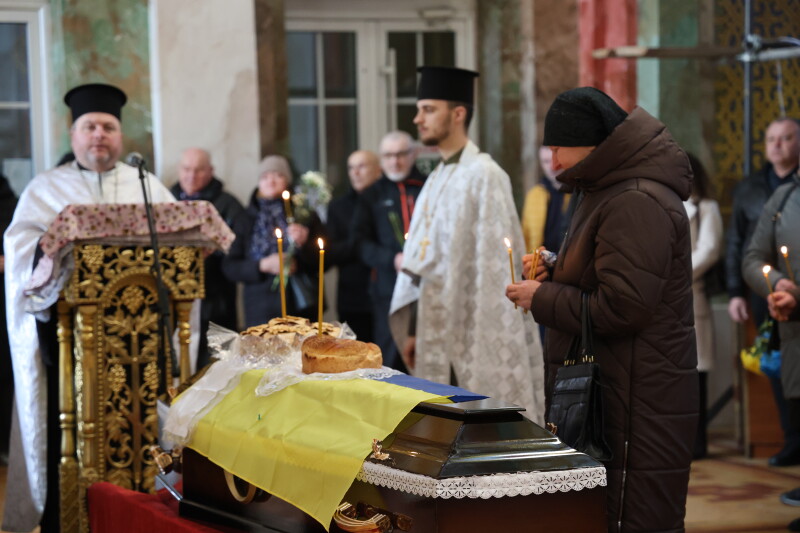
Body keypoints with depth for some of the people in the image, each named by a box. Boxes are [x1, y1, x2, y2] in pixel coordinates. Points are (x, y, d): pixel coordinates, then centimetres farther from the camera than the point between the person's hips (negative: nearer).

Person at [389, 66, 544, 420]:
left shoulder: (482, 175, -11)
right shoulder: (438, 179, 15)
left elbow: (492, 265, -16)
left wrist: (477, 340, -19)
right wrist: (414, 330, 15)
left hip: (472, 335, -8)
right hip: (439, 335, 8)